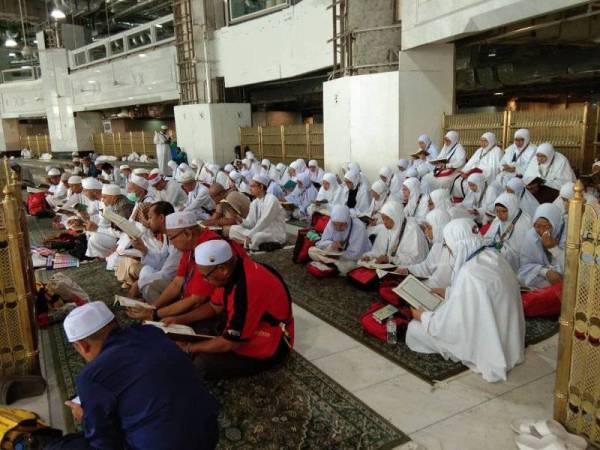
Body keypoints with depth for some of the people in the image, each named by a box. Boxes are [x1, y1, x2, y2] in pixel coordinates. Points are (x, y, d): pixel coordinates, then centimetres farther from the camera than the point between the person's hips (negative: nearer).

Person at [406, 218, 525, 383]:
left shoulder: (469, 274, -31)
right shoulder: (493, 255, -6)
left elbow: (452, 323, -22)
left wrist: (422, 316, -5)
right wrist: (446, 292, 14)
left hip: (489, 346, -8)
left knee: (415, 328, 0)